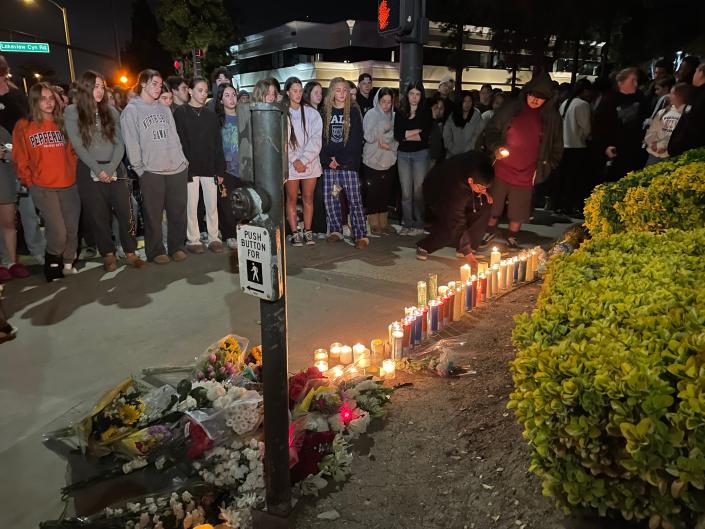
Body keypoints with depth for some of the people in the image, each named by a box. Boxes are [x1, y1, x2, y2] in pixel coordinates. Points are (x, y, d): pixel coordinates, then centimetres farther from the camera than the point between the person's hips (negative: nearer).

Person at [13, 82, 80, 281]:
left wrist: (73, 173, 8)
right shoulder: (23, 126, 0)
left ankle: (68, 264, 22)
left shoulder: (61, 124, 11)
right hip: (43, 188, -3)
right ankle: (52, 264, 13)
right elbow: (21, 160, 2)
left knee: (72, 230, 2)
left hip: (69, 185, 4)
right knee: (58, 232, -12)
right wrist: (30, 182, 1)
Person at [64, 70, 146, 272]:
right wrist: (98, 170, -12)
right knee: (98, 216, 3)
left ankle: (131, 252, 8)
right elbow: (78, 145, -5)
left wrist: (111, 168, -10)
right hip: (89, 172, -2)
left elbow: (119, 143, 3)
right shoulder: (72, 112, 2)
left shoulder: (111, 111, 10)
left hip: (115, 170, 2)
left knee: (125, 212, -3)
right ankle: (108, 254, 15)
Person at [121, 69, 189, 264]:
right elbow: (131, 143, -4)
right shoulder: (131, 110, 0)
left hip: (177, 168, 5)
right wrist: (139, 168, -9)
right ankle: (155, 251, 13)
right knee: (153, 215, 2)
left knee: (178, 212, 7)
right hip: (151, 172, -5)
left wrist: (183, 160, 8)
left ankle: (177, 246, 20)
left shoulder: (164, 109, 17)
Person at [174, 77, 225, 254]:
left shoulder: (211, 115, 13)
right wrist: (185, 166, -14)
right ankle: (193, 240, 10)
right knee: (192, 205, 1)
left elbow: (218, 144, 11)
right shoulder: (180, 113, 1)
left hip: (209, 167, 3)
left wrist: (220, 169, 5)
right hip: (190, 167, -3)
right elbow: (179, 143, -6)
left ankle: (213, 238, 15)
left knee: (212, 204, 5)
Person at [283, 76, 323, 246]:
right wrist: (295, 160, -12)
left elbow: (316, 139, -3)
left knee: (308, 198, 7)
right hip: (290, 163, -2)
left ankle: (308, 231, 15)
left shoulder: (311, 113, 4)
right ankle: (294, 233, 10)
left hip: (310, 162, 2)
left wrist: (304, 160, -11)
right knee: (292, 198, 3)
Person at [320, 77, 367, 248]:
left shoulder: (353, 112, 3)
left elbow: (356, 140, -4)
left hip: (348, 163, -3)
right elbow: (321, 138, 7)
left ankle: (361, 235, -2)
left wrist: (340, 160, -10)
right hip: (329, 163, 3)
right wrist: (328, 160, -7)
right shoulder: (325, 112, 10)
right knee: (330, 199, 5)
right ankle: (336, 231, 19)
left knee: (354, 200, -5)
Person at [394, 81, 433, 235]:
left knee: (418, 191, -1)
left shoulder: (426, 113, 3)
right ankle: (407, 224, 10)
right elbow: (397, 135, -4)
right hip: (403, 154, 2)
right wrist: (416, 132, -9)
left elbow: (425, 136, -9)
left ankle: (419, 225, 7)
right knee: (406, 192, 3)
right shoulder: (400, 113, 8)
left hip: (420, 153, -2)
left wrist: (406, 135, -6)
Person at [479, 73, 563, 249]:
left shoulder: (552, 117, 0)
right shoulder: (511, 108, -2)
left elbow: (556, 146, 9)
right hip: (501, 168, 0)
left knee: (518, 211, 10)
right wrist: (495, 148, -13)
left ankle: (512, 238, 31)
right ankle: (489, 232, 34)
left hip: (525, 175, 0)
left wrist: (545, 168, 0)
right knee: (493, 204, 13)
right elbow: (491, 130, 4)